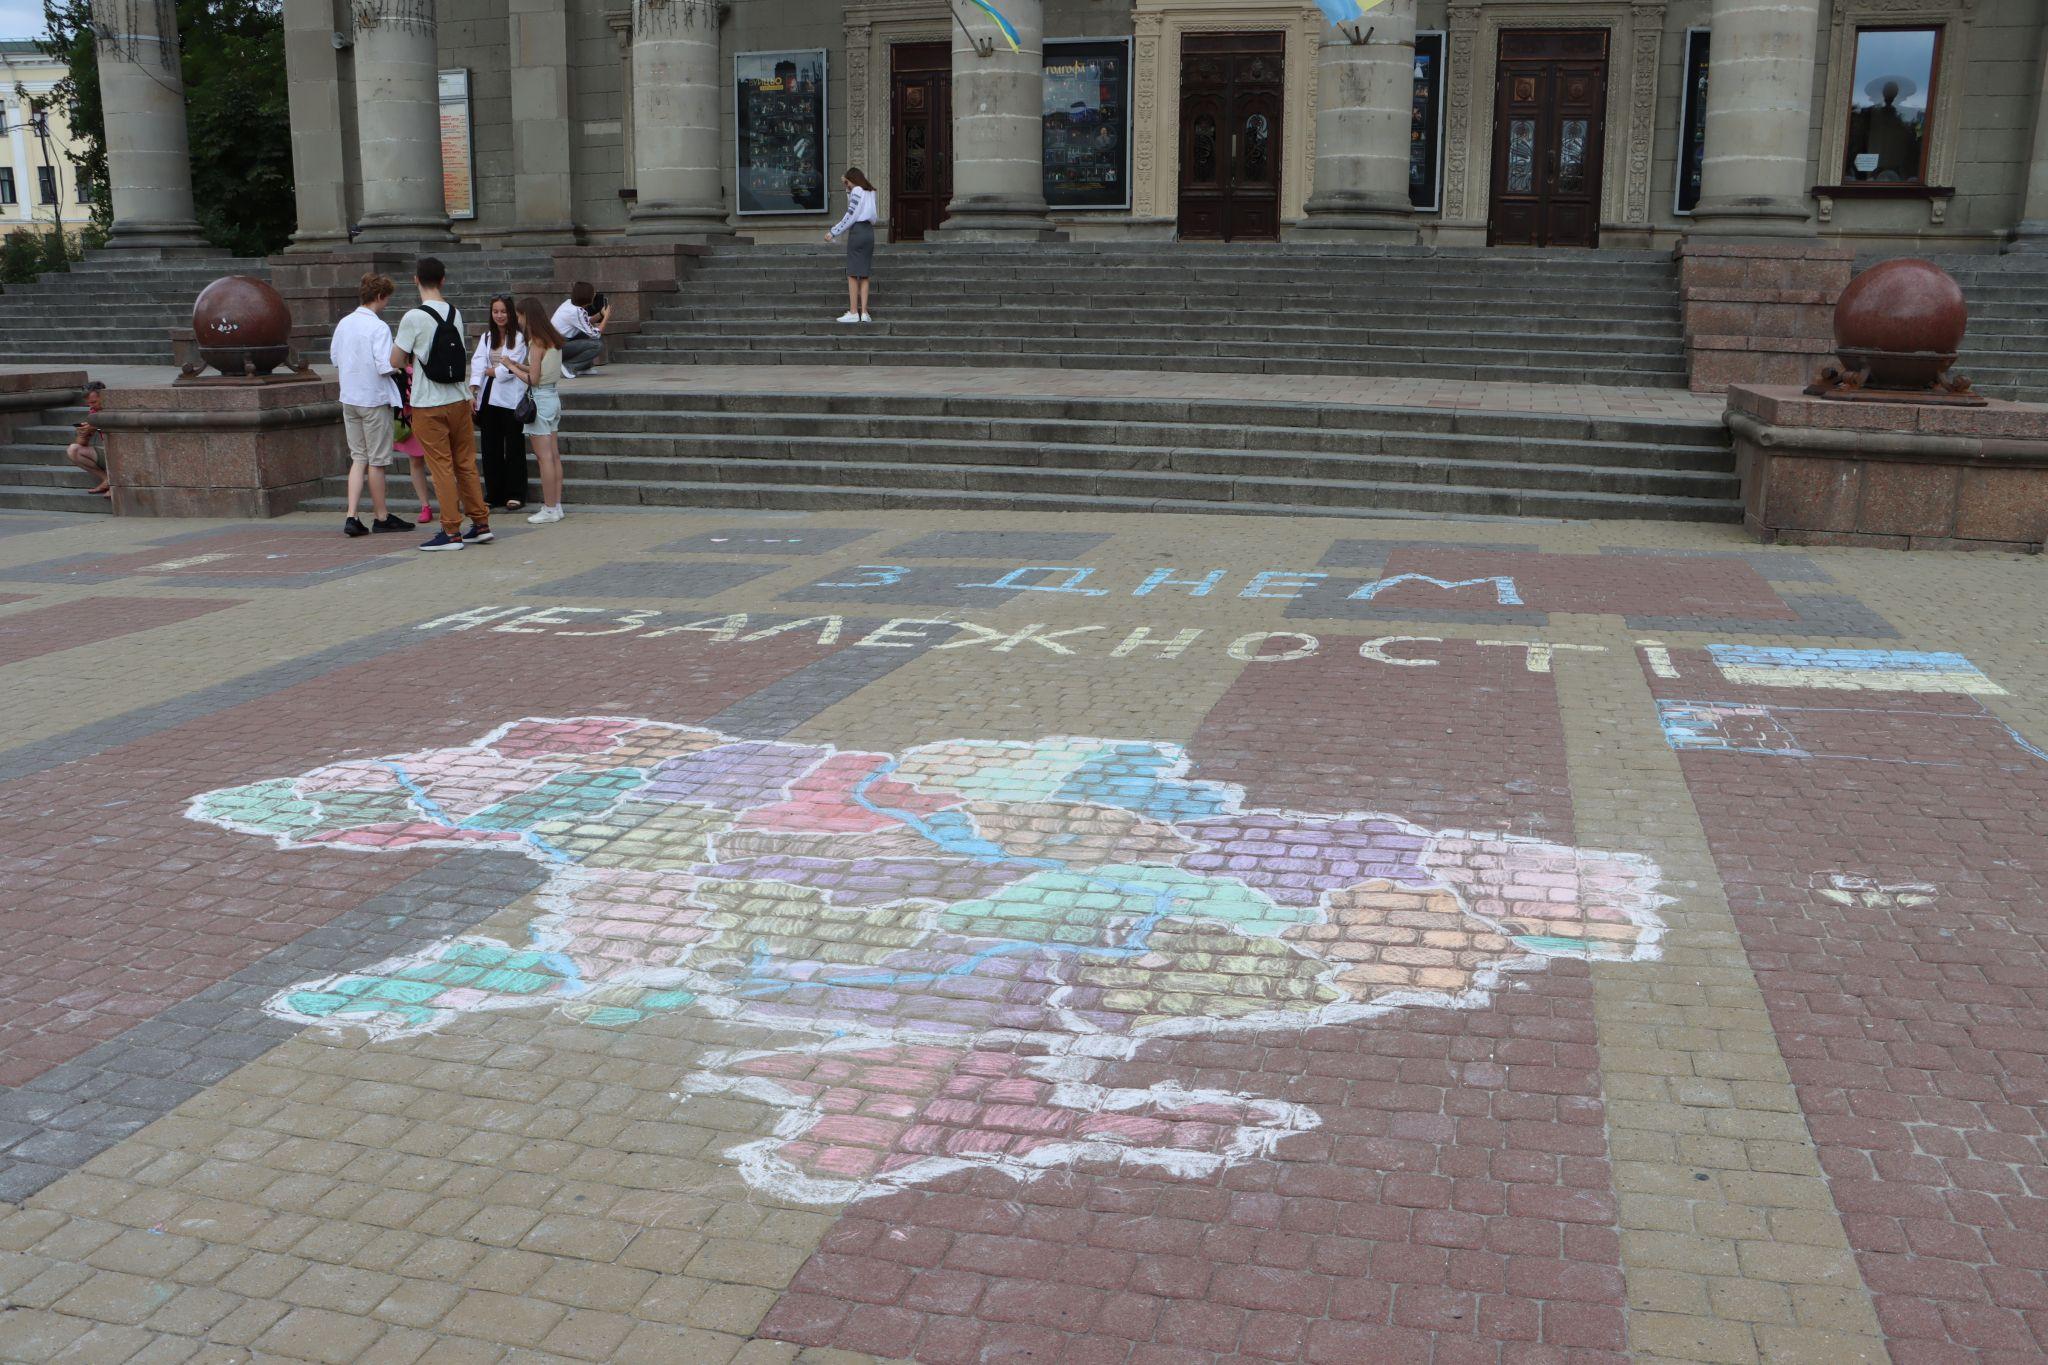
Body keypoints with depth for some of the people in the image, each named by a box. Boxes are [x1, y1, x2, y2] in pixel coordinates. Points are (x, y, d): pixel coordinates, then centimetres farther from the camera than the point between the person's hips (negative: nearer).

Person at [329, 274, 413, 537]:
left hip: (349, 398, 6)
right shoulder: (379, 327, -17)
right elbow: (385, 367, -22)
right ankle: (381, 516, 15)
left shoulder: (343, 323, 5)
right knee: (377, 460, 5)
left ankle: (351, 516, 3)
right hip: (374, 398, -6)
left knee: (358, 457, 12)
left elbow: (334, 358, 12)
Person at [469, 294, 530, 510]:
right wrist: (473, 390, -12)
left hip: (510, 398, -5)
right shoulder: (486, 337, 13)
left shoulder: (519, 338, -3)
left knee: (513, 447, -1)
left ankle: (515, 495, 5)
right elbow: (477, 363, 1)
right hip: (489, 397, 5)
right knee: (490, 448, 8)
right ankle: (494, 494, 16)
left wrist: (490, 371, 2)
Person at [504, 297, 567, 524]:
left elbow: (533, 379, -15)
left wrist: (511, 367, -4)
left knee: (544, 457, -4)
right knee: (554, 455, 10)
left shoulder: (537, 343, -15)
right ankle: (556, 505, 14)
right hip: (553, 397, 9)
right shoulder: (553, 339, 9)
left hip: (540, 400, -9)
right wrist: (520, 365, 13)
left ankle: (549, 509, -1)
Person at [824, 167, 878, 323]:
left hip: (857, 231, -8)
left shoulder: (857, 190, -8)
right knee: (864, 275, 7)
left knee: (852, 274, -5)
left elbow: (850, 217, -12)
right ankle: (864, 312, 1)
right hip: (869, 232, 8)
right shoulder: (870, 192, 15)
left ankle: (853, 312, -7)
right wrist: (848, 189, 22)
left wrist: (833, 233, -8)